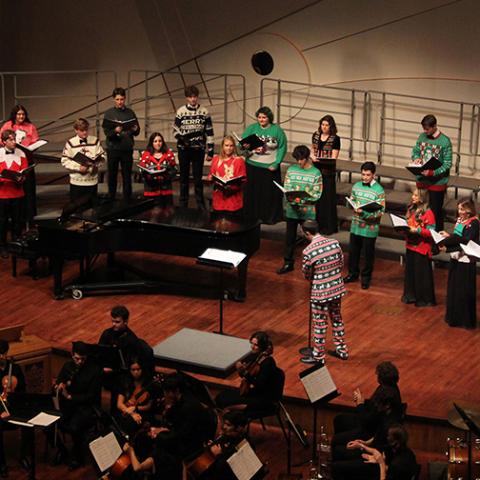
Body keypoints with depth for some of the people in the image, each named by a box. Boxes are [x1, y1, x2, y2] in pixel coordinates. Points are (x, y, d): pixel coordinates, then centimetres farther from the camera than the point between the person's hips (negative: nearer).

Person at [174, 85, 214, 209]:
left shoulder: (204, 112, 0)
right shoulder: (181, 111, 0)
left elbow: (209, 133, 3)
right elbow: (175, 130, 3)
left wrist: (210, 151, 0)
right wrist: (182, 138, -18)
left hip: (199, 149, -1)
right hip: (184, 148, 1)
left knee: (198, 177, 2)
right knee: (184, 176, 10)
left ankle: (200, 203, 11)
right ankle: (183, 202, 19)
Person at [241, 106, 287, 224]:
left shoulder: (277, 130, -1)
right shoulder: (251, 128, 4)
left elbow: (282, 148, -1)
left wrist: (276, 164, -10)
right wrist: (245, 146, -23)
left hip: (270, 167, -2)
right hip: (253, 166, 2)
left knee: (270, 193, 2)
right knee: (253, 192, 4)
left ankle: (269, 217, 13)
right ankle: (252, 216, 14)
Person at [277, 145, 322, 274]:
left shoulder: (316, 173, -6)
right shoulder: (291, 170, 2)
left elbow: (317, 194, -9)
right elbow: (286, 188, 1)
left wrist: (302, 200, -22)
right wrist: (292, 198, -19)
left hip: (308, 211, -3)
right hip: (292, 209, 3)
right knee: (290, 237, 12)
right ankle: (288, 263, 24)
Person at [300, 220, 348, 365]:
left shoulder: (308, 251, -22)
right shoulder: (334, 243, -6)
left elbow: (306, 274, -8)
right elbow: (341, 263, 6)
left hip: (320, 293, -6)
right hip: (337, 288, 6)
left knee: (319, 324, 8)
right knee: (337, 319, 22)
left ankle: (318, 356, 21)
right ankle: (342, 350, 35)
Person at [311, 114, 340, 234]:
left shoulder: (335, 139, -10)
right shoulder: (316, 135, 5)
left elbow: (333, 158, -12)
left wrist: (320, 159, -28)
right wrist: (313, 157, -3)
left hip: (328, 172, -5)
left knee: (328, 198, -2)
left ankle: (329, 226, 4)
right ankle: (317, 223, 21)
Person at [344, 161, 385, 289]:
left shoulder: (379, 190, -11)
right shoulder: (356, 186, 4)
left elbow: (380, 211, -14)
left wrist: (364, 212, -25)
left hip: (370, 228, -4)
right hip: (356, 225, 4)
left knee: (369, 253, 8)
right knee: (353, 251, 15)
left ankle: (366, 277, 22)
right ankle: (353, 273, 32)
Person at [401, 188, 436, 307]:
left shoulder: (428, 213, -16)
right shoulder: (411, 209, 8)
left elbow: (431, 232, -18)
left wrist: (417, 230, -26)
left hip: (422, 249, -8)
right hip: (410, 246, 8)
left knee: (422, 274, 1)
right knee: (410, 271, 16)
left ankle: (425, 299, 11)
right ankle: (410, 295, 29)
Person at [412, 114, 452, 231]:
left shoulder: (445, 141, -16)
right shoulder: (422, 137, 1)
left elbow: (447, 164, -16)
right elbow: (415, 151, 14)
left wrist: (432, 172, -28)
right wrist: (416, 158, -10)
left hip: (437, 182, -5)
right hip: (422, 180, 5)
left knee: (436, 211, 4)